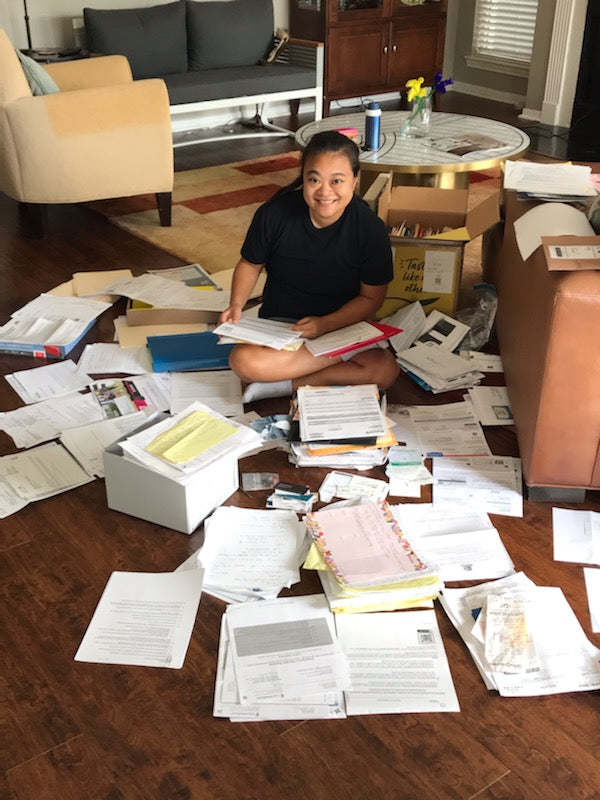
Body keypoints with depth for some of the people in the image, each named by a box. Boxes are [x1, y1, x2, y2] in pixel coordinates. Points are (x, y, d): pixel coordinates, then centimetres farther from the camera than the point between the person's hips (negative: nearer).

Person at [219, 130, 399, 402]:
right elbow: (250, 264, 6)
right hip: (279, 324, -1)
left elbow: (371, 297, -6)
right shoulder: (275, 213, -11)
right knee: (244, 361, -32)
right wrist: (236, 305, -12)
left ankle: (286, 384, -16)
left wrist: (325, 324, -21)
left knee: (385, 371, -29)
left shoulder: (370, 229, -12)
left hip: (343, 324, 1)